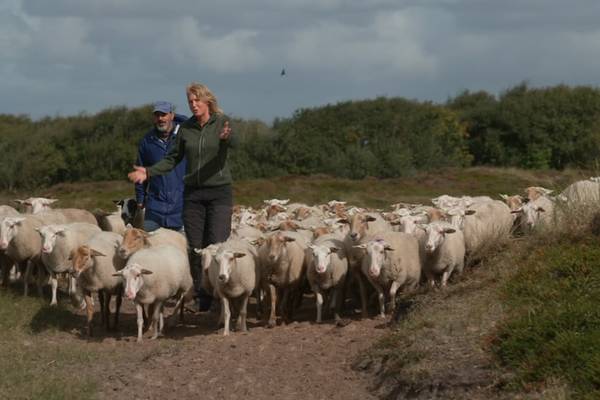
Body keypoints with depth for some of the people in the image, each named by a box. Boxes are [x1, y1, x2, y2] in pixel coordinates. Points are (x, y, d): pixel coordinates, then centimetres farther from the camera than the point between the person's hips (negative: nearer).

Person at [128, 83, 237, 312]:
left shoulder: (222, 122, -4)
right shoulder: (186, 128, 7)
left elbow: (234, 143, -25)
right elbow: (172, 159, 14)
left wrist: (227, 137, -49)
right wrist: (148, 172, 0)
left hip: (220, 192, -4)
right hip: (193, 193, 4)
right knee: (194, 248, 1)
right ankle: (202, 298, 8)